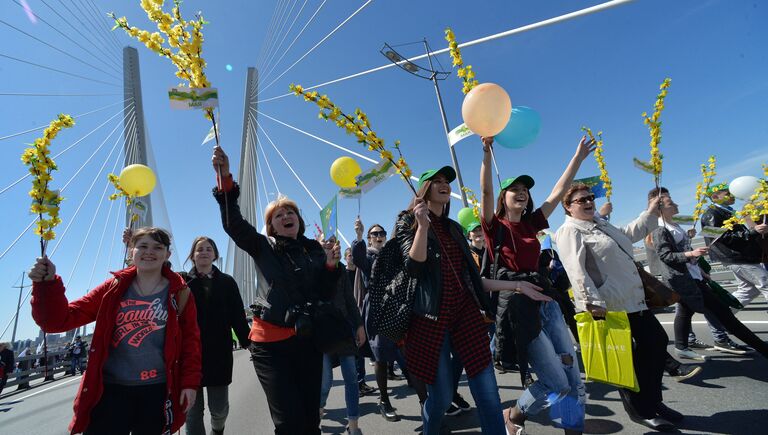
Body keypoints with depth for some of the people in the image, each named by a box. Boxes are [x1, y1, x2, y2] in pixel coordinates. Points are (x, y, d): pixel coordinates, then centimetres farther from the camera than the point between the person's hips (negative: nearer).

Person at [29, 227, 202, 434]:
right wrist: (47, 284, -14)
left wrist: (190, 383, -5)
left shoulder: (179, 293, -2)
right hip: (110, 390, 1)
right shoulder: (113, 288, 4)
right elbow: (61, 319, 2)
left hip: (156, 392, -1)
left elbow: (190, 339, -1)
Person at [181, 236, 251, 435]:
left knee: (219, 408, 8)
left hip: (219, 353, 0)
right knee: (192, 410, 4)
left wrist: (249, 344, -4)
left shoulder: (227, 282, 4)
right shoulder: (182, 281, 5)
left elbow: (238, 316, 2)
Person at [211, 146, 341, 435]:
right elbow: (233, 223, -14)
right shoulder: (262, 247, 2)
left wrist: (331, 266, -11)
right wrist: (225, 179, -25)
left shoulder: (315, 249, 7)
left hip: (307, 340, 3)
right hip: (270, 342, -2)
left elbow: (326, 296, 5)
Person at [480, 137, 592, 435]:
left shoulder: (531, 224, 14)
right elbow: (486, 191, -16)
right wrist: (487, 152, -25)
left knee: (573, 379, 7)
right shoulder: (495, 226, -1)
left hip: (545, 298, 7)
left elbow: (558, 191, 16)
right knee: (557, 382, -2)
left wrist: (579, 156, 16)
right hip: (516, 302, -6)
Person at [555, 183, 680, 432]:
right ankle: (640, 410, 25)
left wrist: (651, 213, 27)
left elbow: (629, 234, 33)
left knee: (656, 341, 15)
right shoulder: (570, 232, -15)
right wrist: (593, 302, -31)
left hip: (633, 300, 10)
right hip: (608, 306, -10)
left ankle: (653, 400, 33)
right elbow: (576, 271, -25)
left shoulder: (601, 224, 17)